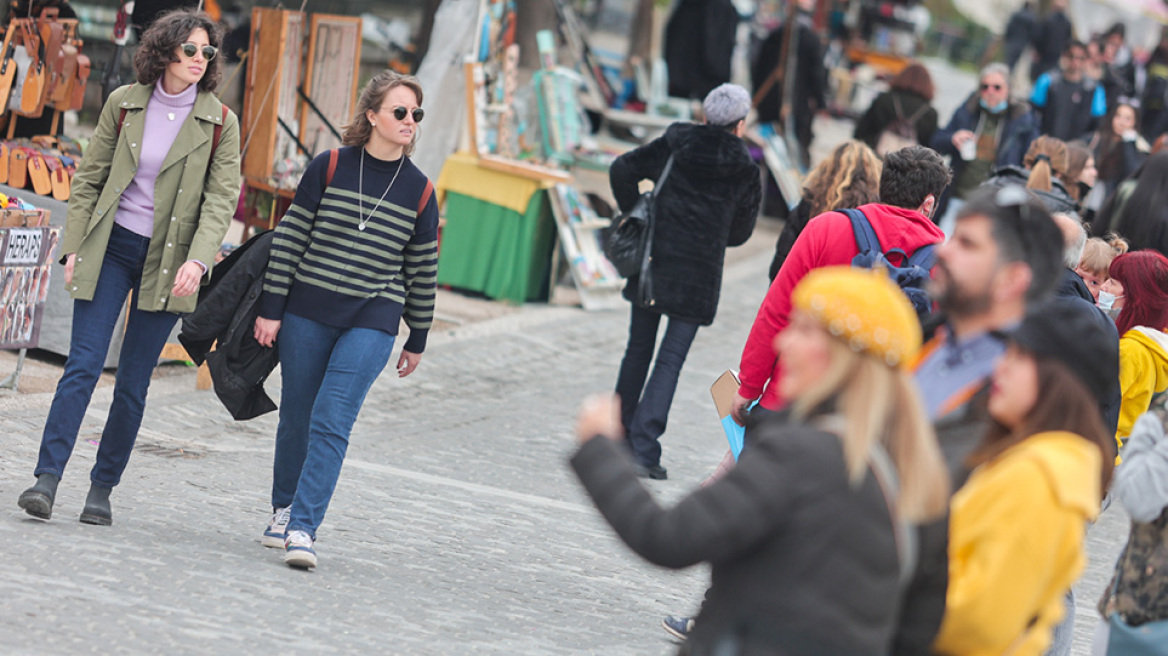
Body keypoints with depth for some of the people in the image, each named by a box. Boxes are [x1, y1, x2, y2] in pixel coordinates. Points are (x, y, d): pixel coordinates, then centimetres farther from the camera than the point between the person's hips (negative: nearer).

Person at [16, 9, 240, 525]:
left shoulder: (220, 124, -1)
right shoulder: (124, 104, 2)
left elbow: (221, 199, -5)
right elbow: (89, 179, 8)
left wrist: (198, 259, -19)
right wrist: (74, 247, 2)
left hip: (168, 263, 0)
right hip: (111, 249, 0)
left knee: (133, 382, 3)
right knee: (83, 365, -9)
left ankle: (102, 487, 12)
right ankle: (47, 478, -10)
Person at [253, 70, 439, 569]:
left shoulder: (419, 191, 3)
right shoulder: (329, 167, -1)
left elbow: (422, 270, 10)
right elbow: (290, 238, 0)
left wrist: (418, 339, 13)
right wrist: (271, 308, -3)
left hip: (371, 324, 0)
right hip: (308, 313, 0)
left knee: (331, 422, -12)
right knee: (296, 419, 9)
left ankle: (302, 528, -15)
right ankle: (283, 509, 30)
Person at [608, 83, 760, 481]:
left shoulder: (674, 146, 2)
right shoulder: (744, 172, -2)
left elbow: (623, 169, 0)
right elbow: (741, 231, 6)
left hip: (653, 260, 3)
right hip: (699, 275, -3)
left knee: (638, 349, 16)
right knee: (671, 359, -1)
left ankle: (619, 433, 24)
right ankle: (644, 445, -10)